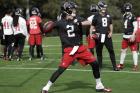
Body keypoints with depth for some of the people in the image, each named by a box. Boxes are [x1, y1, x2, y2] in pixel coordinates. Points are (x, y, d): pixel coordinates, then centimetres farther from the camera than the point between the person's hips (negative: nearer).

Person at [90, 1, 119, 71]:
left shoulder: (108, 15, 9)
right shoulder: (96, 16, -3)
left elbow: (110, 25, 19)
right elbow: (92, 26, 2)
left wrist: (111, 32, 5)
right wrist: (94, 33, -10)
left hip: (107, 36, 3)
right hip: (99, 36, -3)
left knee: (111, 50, -1)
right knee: (99, 52, 6)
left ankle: (114, 66, 3)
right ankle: (99, 66, 18)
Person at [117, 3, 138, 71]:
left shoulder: (132, 17, -11)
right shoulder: (124, 17, 11)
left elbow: (135, 27, -14)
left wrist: (133, 35, -21)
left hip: (131, 36, -8)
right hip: (125, 36, 8)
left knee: (134, 50, -5)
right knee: (123, 50, 14)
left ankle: (135, 65, -3)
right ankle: (121, 64, 24)